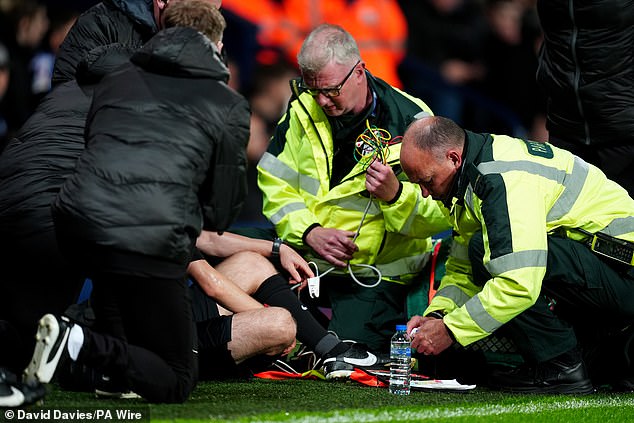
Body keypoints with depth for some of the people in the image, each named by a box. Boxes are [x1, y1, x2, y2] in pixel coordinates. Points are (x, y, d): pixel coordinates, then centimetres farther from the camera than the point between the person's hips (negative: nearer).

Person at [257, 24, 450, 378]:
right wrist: (309, 232, -16)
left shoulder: (410, 121, -12)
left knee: (344, 364, -19)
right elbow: (275, 185, 1)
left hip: (378, 270, -4)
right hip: (305, 254, 4)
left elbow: (440, 213, -11)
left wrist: (395, 195, -32)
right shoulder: (304, 110, 1)